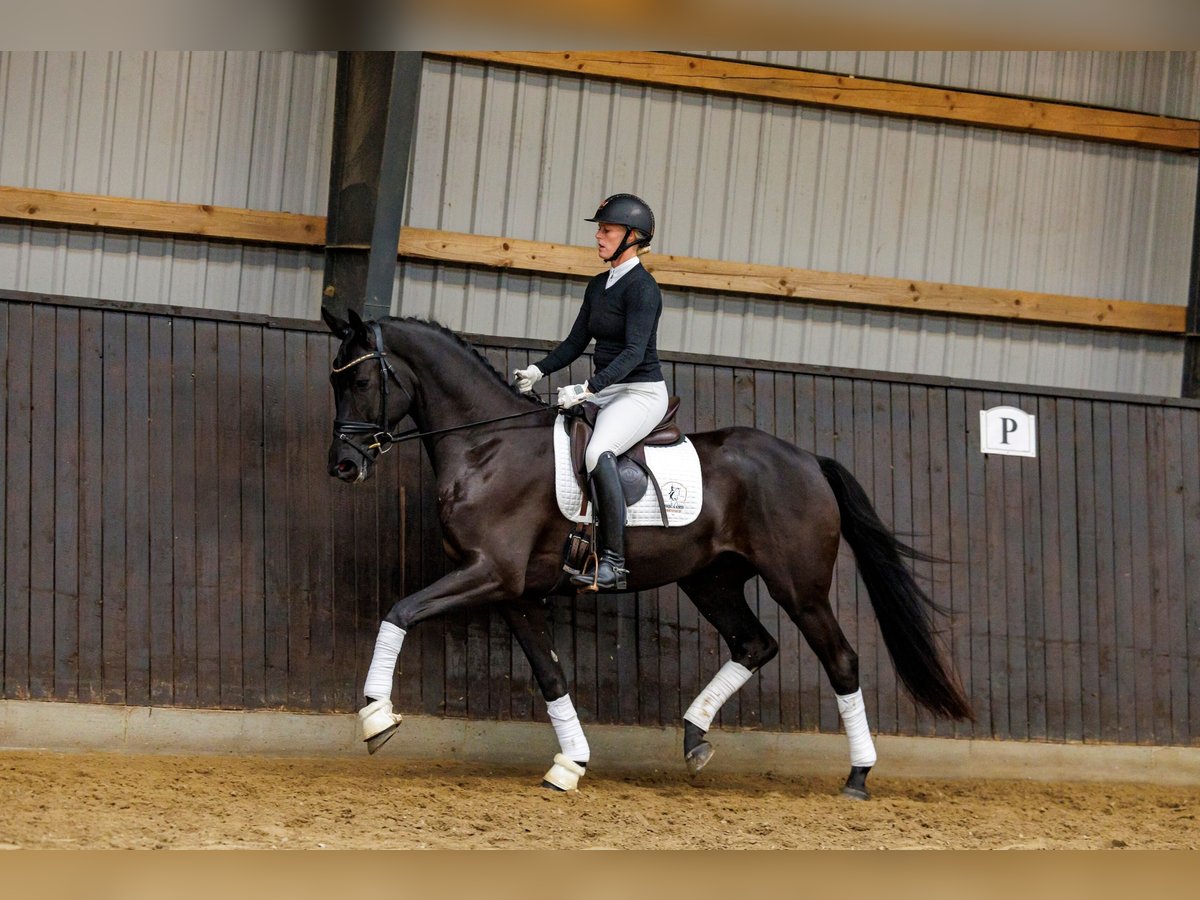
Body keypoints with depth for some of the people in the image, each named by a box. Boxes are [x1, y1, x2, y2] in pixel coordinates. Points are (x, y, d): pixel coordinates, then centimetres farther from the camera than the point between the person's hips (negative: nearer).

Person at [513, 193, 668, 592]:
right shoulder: (598, 286, 13)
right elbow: (576, 342, 15)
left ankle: (613, 562, -33)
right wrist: (539, 371, -1)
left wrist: (588, 389, -33)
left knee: (598, 453, -34)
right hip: (604, 393, 10)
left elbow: (634, 352, -23)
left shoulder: (641, 287, -14)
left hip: (641, 392, -10)